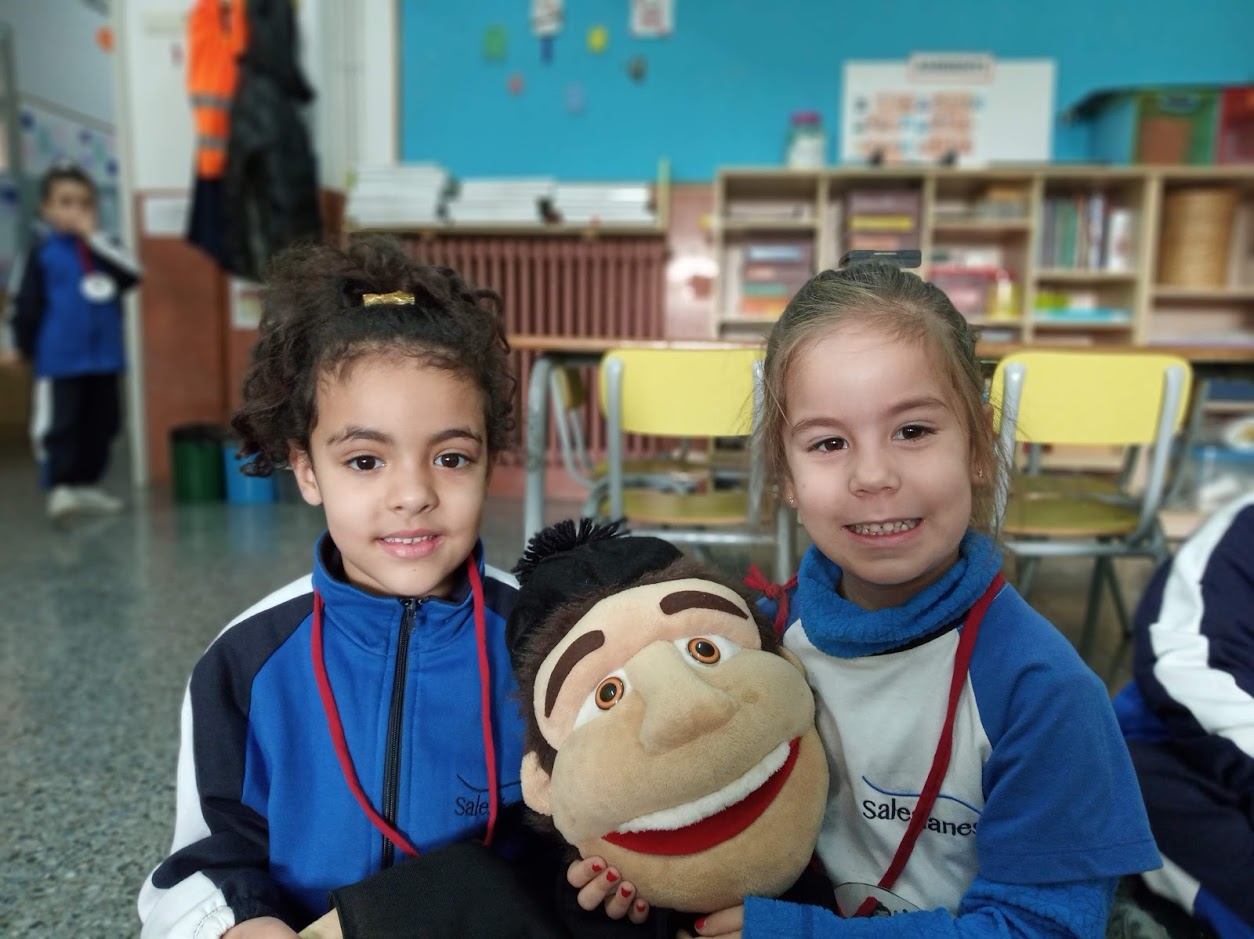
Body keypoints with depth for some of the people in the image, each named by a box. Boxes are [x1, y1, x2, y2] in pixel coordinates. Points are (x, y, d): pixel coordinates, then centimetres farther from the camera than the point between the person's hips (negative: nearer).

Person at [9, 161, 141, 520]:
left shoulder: (102, 247, 8)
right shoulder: (41, 253, -2)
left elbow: (131, 275, -12)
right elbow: (26, 305, 0)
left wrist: (94, 237, -12)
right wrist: (26, 346, 1)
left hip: (104, 356, 4)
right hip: (59, 359, -4)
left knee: (101, 424, 12)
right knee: (58, 424, -4)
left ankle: (87, 484, 24)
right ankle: (58, 488, -1)